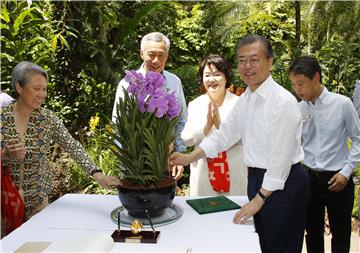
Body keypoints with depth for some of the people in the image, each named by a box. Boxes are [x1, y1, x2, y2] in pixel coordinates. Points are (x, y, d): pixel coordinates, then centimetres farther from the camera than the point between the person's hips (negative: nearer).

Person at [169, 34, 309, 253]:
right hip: (257, 178, 7)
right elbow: (225, 134, 13)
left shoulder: (283, 101, -20)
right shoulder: (244, 100, 5)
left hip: (283, 183, -7)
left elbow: (281, 157, -20)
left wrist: (259, 199, -16)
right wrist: (190, 157, 6)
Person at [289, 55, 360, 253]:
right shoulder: (298, 109, -2)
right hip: (309, 177, 3)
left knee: (340, 234, 13)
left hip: (337, 180, -3)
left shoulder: (342, 104, -12)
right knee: (313, 232, 17)